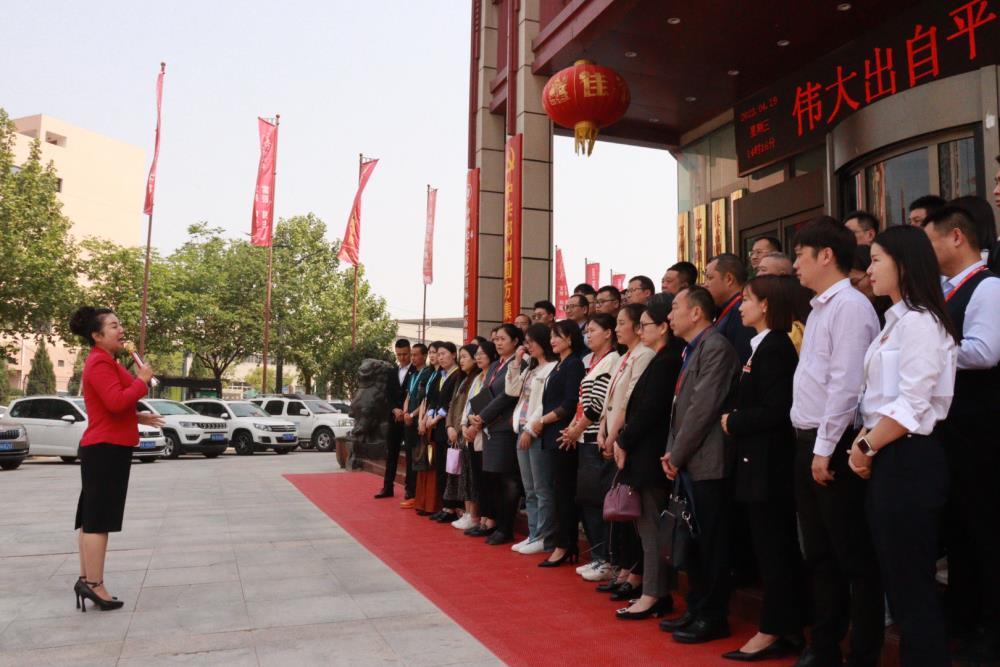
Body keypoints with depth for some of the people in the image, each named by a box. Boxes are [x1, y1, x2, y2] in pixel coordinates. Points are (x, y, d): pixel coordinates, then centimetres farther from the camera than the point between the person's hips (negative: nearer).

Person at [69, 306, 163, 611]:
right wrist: (142, 380, -16)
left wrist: (138, 418, 16)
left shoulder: (105, 362, 18)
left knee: (92, 518, 13)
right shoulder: (99, 363, -15)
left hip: (105, 448, 11)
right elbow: (116, 402, -28)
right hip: (106, 449, -11)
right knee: (99, 519, -7)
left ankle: (86, 580, 21)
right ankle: (94, 585, -3)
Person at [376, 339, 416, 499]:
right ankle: (387, 487, 16)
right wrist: (395, 409, -7)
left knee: (410, 454, 0)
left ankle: (410, 488, 7)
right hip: (394, 418, 6)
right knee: (391, 453, 9)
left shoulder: (417, 371, -7)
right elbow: (388, 395, 10)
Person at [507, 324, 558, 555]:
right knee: (529, 490, 12)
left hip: (538, 433, -9)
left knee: (542, 489, -4)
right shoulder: (530, 369, 19)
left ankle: (545, 539, 3)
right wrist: (516, 362, 9)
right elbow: (511, 390, 14)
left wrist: (531, 429, -16)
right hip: (523, 431, 9)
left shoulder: (553, 368, -10)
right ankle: (533, 535, 18)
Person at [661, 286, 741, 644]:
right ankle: (697, 610, 27)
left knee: (710, 543, 0)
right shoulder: (691, 350, 17)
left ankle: (713, 617, 11)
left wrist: (677, 455, -13)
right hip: (686, 464, 10)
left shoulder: (715, 346, -13)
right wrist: (671, 453, 8)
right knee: (692, 541, 16)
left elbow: (703, 407, -19)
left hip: (706, 464, -9)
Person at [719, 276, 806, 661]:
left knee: (772, 547, 0)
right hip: (762, 462, 10)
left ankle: (774, 632, 10)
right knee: (775, 546, 14)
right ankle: (788, 629, 24)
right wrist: (735, 420, 2)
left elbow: (775, 411, -22)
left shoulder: (774, 347, -15)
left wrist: (733, 422, -11)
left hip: (768, 463, -10)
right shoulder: (764, 346, 14)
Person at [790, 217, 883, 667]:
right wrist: (809, 446, 11)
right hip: (808, 443, 9)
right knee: (818, 553, 16)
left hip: (834, 446, -9)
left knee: (854, 556, 3)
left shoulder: (850, 305, -13)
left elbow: (846, 383, -20)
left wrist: (825, 448, -19)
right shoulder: (819, 308, 15)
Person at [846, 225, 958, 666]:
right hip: (886, 460, 10)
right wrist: (863, 443, 3)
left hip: (909, 459, -10)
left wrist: (867, 447, -10)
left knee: (912, 580, 1)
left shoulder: (918, 321, -14)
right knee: (895, 575, 16)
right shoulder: (895, 321, 15)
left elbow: (911, 405, -20)